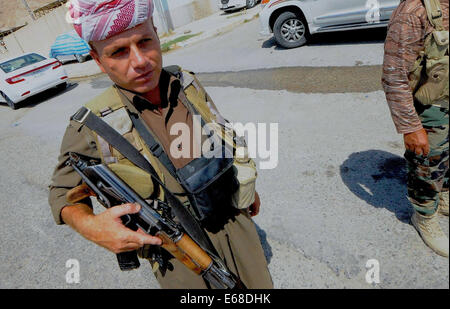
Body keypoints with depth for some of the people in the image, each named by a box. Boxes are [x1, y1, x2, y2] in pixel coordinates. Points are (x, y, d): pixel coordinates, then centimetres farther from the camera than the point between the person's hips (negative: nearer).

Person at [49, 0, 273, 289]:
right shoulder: (91, 127, -18)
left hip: (235, 224, 4)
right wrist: (90, 226, -24)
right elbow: (64, 192, -2)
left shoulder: (190, 85, -7)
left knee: (261, 284, 23)